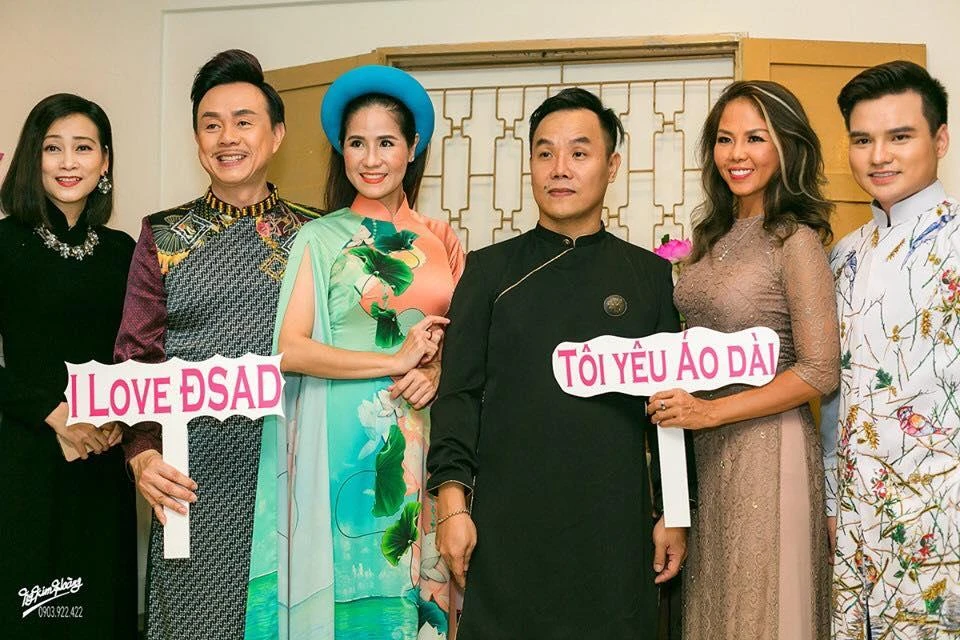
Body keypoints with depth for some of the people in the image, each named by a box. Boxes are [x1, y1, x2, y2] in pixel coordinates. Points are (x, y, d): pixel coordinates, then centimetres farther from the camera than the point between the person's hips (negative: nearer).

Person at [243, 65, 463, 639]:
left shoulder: (440, 241, 9)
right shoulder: (320, 238, -1)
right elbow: (290, 349, -10)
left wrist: (436, 372, -8)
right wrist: (395, 362, -14)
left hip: (422, 442, 3)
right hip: (344, 444, -3)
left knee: (414, 589, 7)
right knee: (345, 583, 1)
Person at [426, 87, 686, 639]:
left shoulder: (650, 275, 7)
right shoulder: (489, 270, 6)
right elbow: (459, 393, 2)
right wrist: (452, 502, -6)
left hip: (615, 529, 1)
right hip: (505, 528, 0)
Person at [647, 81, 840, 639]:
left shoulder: (796, 240, -13)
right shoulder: (715, 234, 9)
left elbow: (820, 372, -15)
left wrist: (710, 411, -19)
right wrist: (680, 404, 0)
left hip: (766, 446, -7)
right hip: (703, 448, 7)